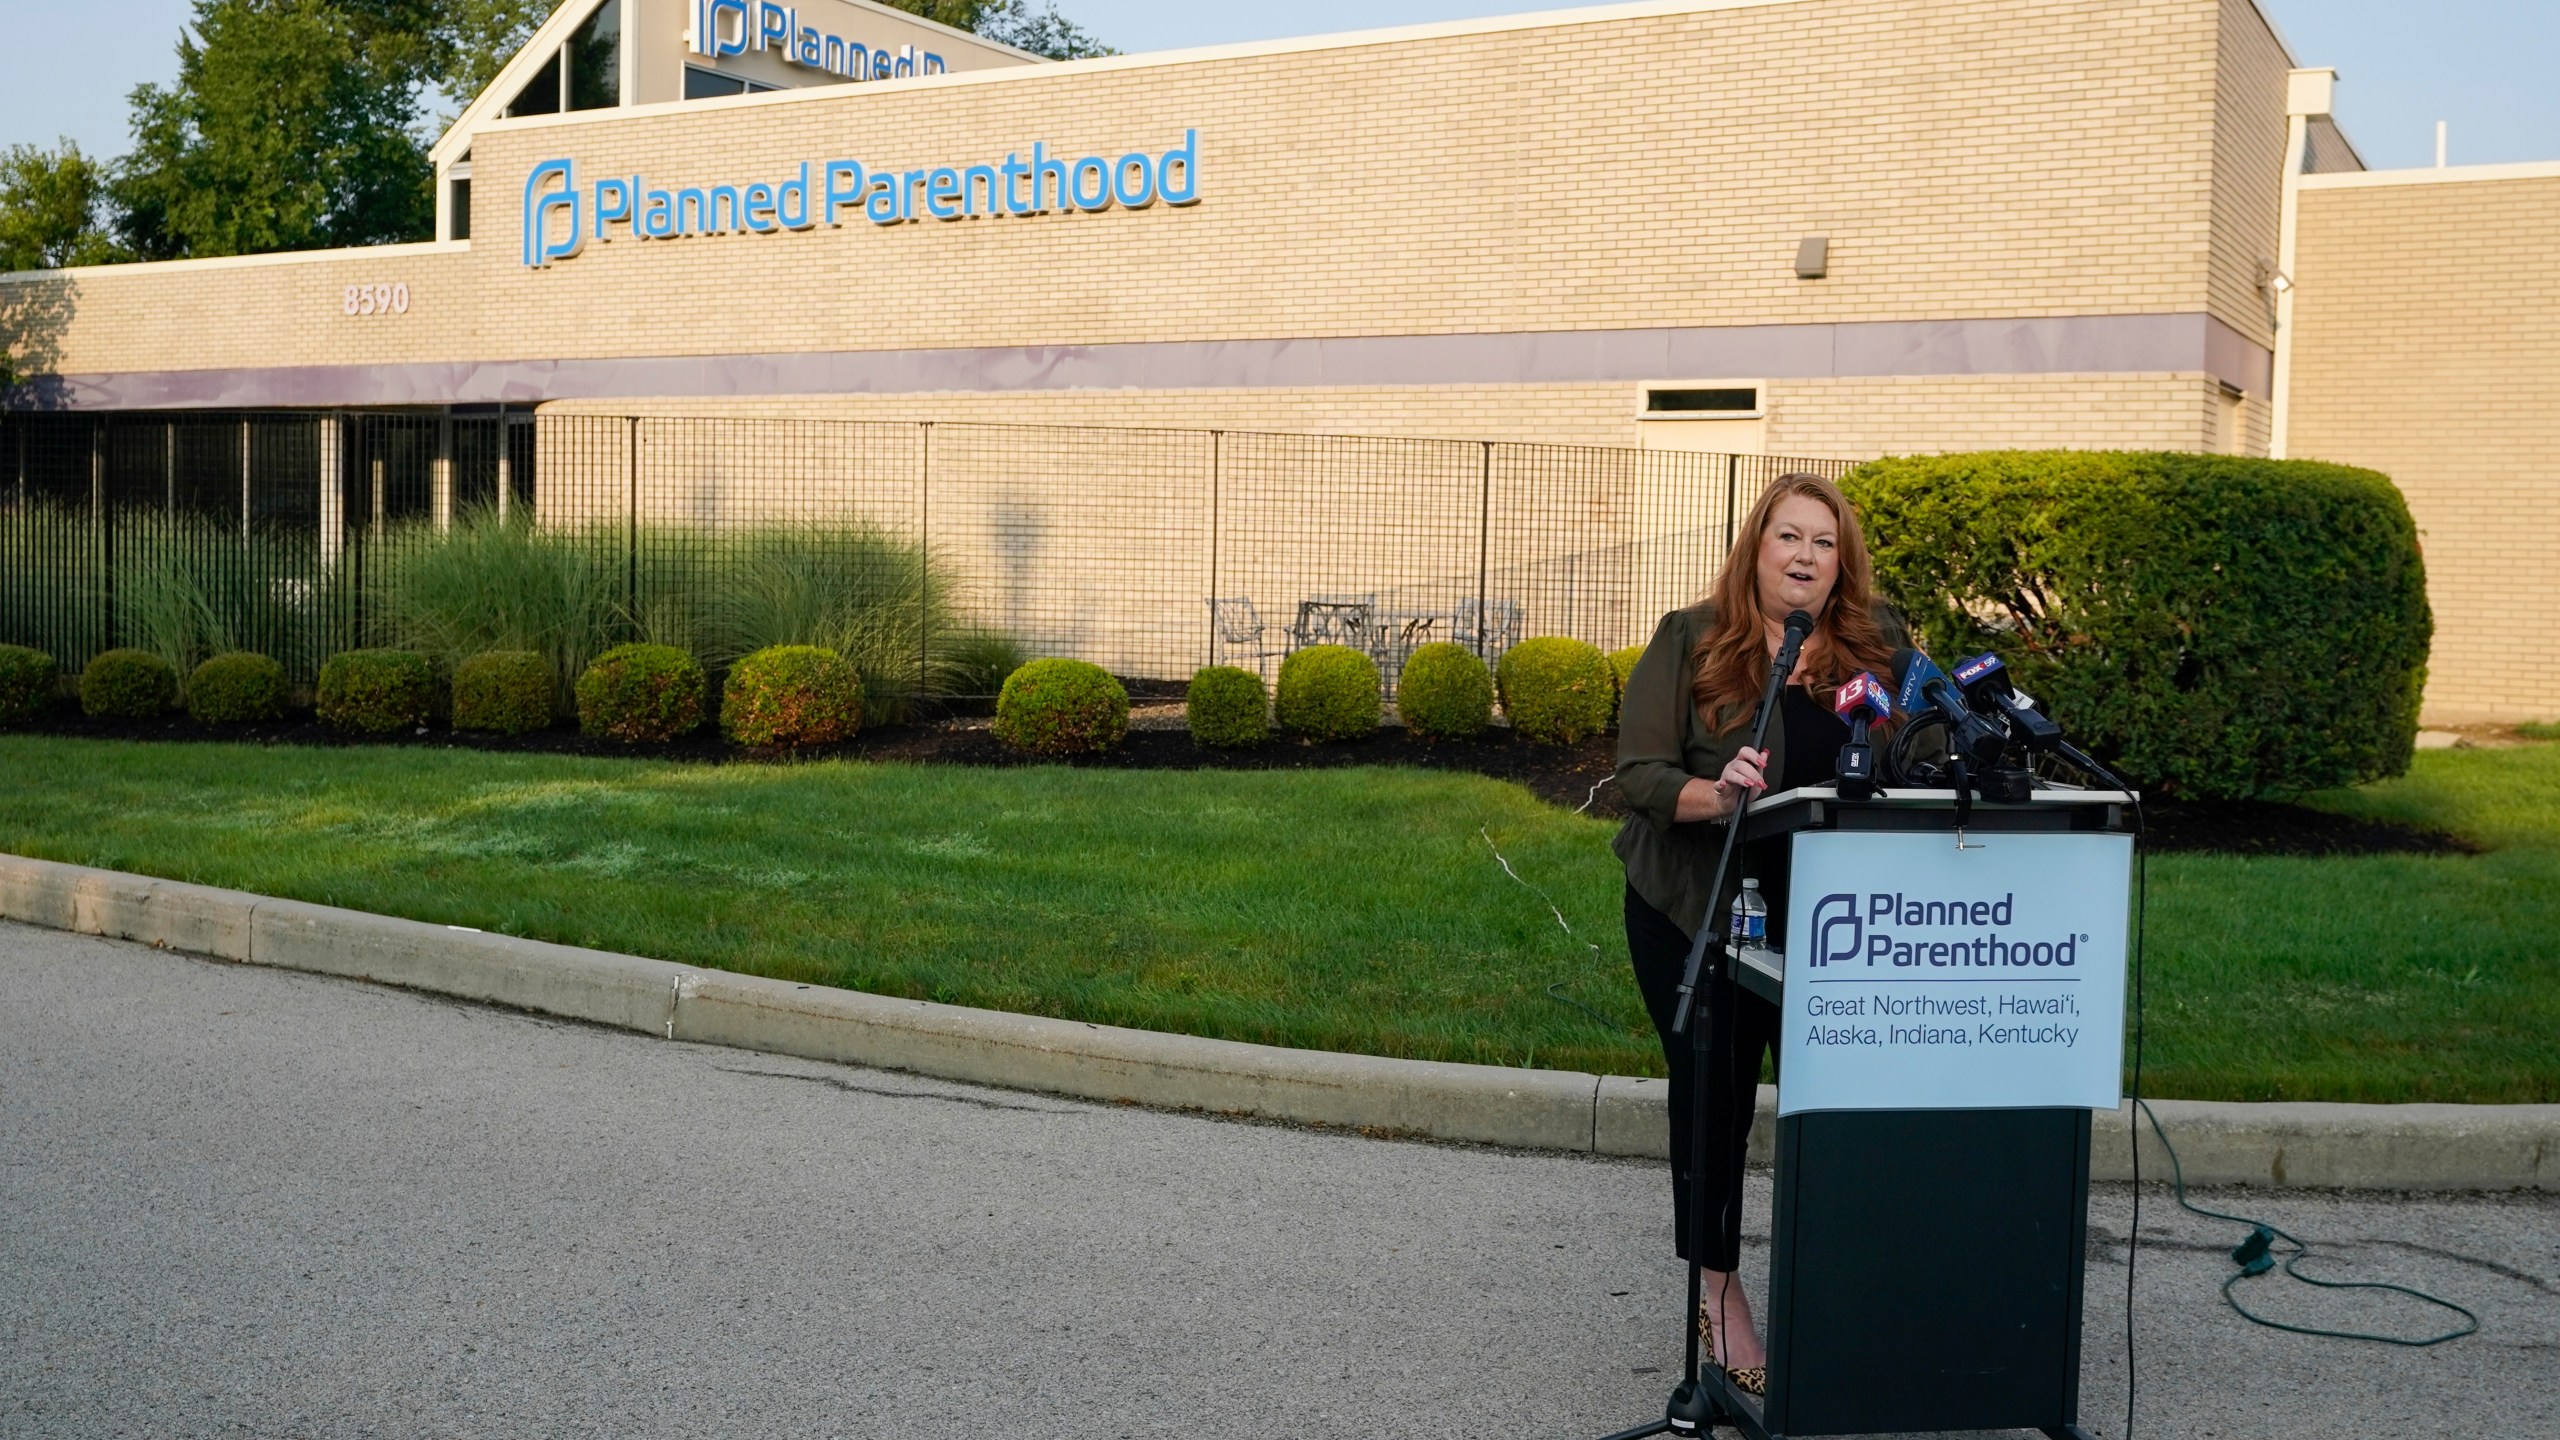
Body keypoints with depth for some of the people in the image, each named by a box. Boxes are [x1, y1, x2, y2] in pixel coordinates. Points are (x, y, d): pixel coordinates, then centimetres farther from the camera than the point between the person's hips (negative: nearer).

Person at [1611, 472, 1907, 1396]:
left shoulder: (1875, 647, 5)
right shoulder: (1690, 642, -4)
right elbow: (1639, 774, -10)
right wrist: (1716, 795, -30)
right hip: (1699, 909, -2)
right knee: (1714, 1095, 7)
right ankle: (1720, 1291, 23)